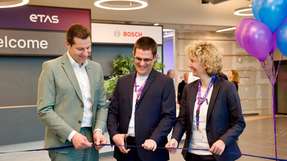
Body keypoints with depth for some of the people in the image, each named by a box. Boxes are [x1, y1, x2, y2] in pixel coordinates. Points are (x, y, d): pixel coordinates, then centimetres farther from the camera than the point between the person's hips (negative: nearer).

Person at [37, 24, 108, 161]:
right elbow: (44, 110, -9)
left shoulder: (96, 68, 9)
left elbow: (102, 105, 13)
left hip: (90, 142, 5)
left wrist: (98, 130, -4)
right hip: (63, 143, -4)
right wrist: (72, 135, -16)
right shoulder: (51, 67, -6)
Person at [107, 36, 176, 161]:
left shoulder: (165, 83, -2)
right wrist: (114, 134, -7)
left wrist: (154, 139, -21)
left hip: (151, 150, -3)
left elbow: (169, 116, -8)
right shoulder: (123, 82, 10)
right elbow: (112, 112, 10)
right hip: (124, 147, 4)